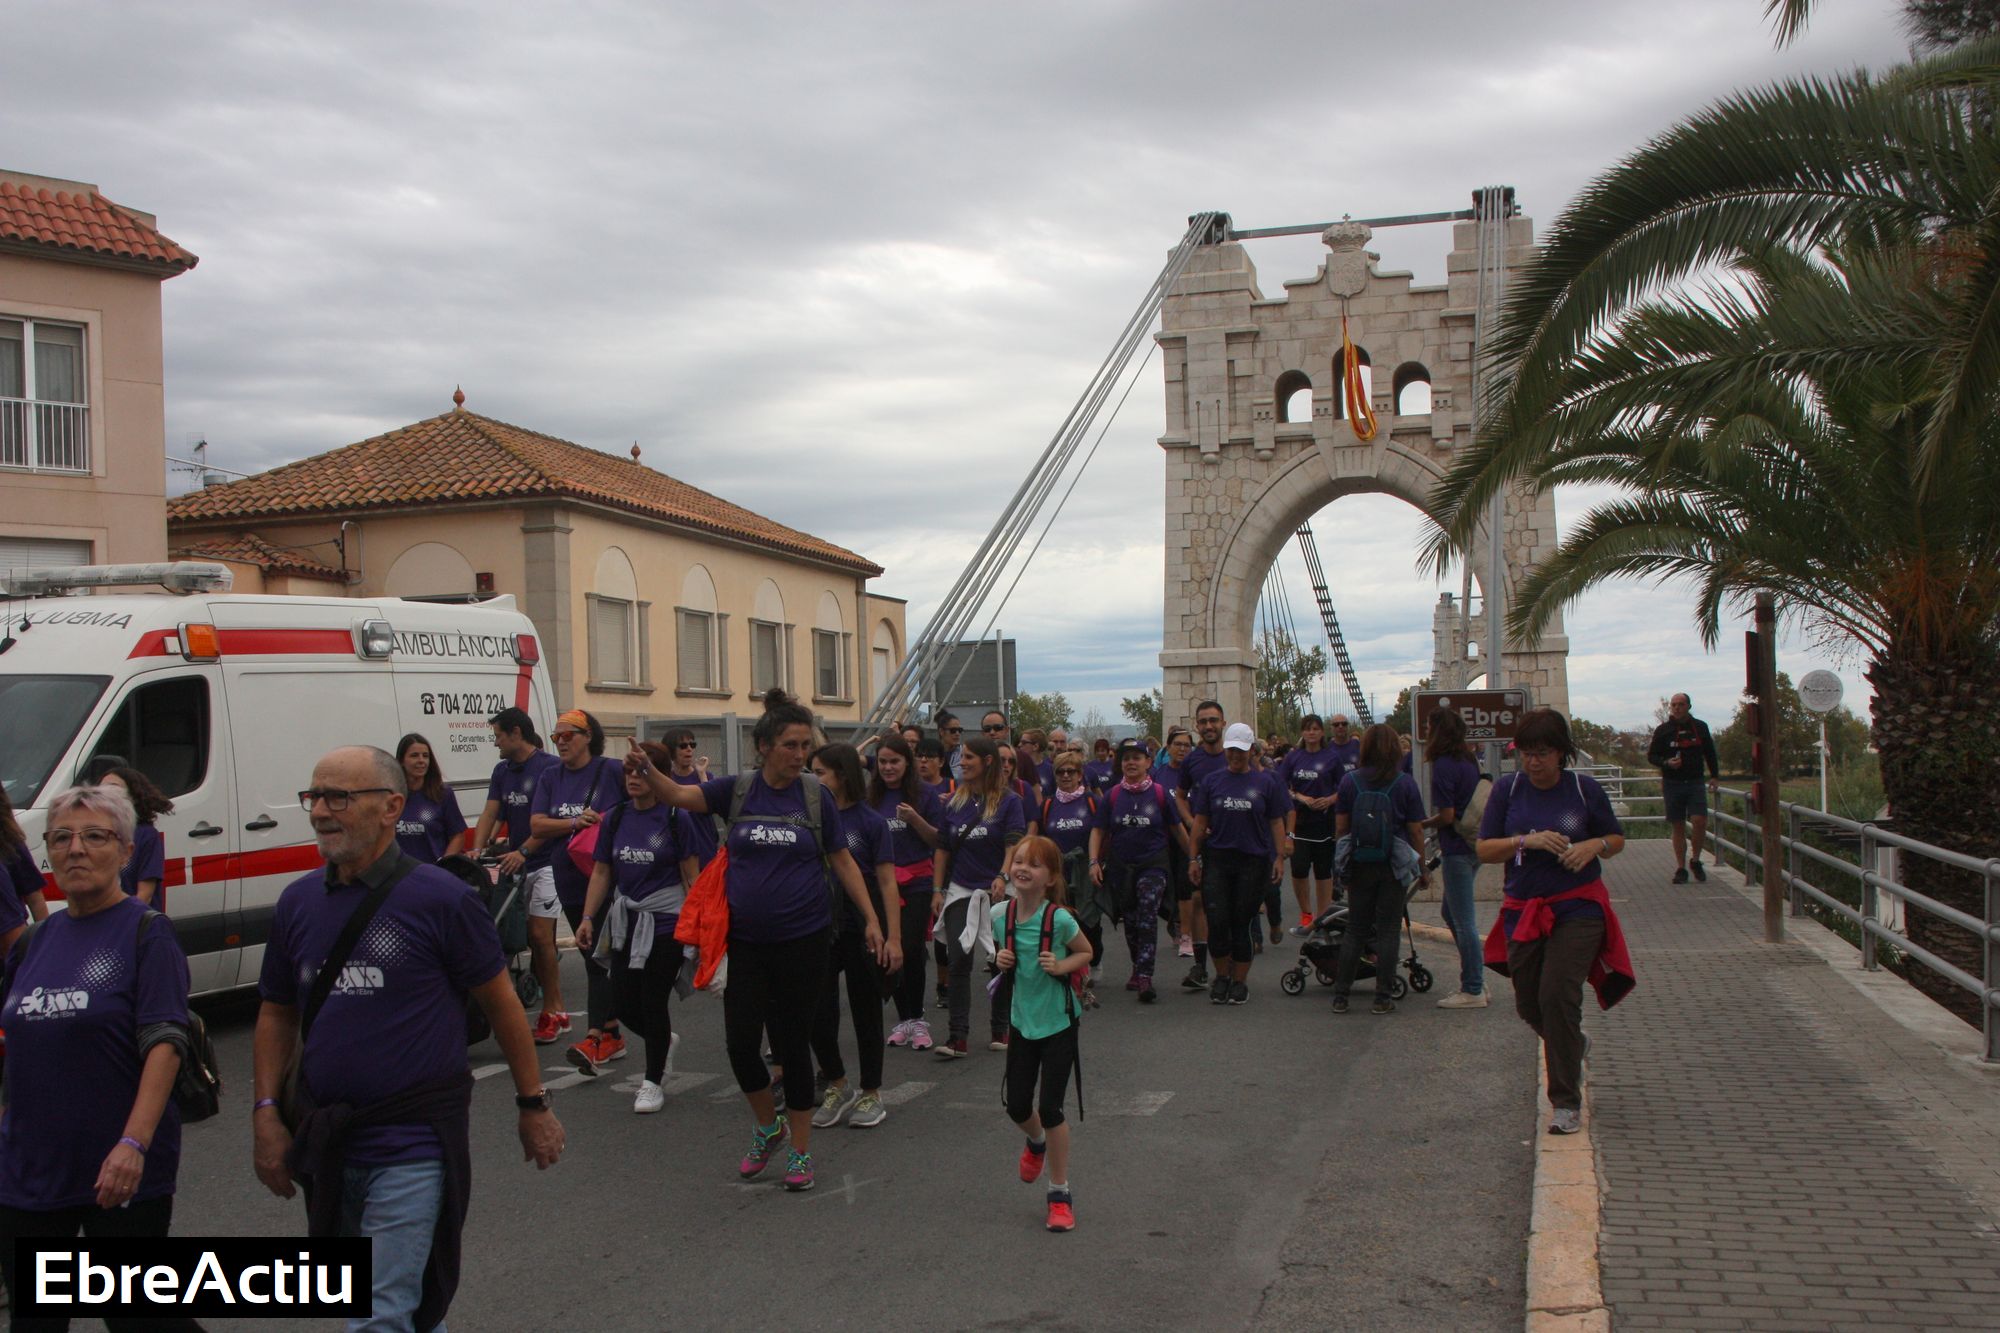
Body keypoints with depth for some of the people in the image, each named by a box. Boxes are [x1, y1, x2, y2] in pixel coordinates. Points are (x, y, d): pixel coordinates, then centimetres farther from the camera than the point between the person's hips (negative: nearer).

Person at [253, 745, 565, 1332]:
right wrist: (266, 1113, 5)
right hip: (324, 1138, 6)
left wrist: (533, 1105, -1)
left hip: (413, 1143, -6)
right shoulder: (298, 901, 4)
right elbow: (276, 1015, 13)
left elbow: (501, 1002, -5)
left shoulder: (440, 898, -11)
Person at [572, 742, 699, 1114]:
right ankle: (665, 1040, 37)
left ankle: (653, 1081, 19)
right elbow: (601, 873, 10)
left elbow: (691, 875, -5)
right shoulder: (615, 818, 4)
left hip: (666, 921, -5)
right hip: (626, 922, 5)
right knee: (623, 1004, 5)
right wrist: (588, 918, 4)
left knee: (653, 1001, 0)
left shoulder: (676, 819, -8)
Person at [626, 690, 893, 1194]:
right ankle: (767, 1127, 28)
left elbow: (843, 862, 3)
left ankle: (800, 1150, 22)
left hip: (802, 940, -1)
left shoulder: (815, 796, -3)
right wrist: (647, 769, -31)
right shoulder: (738, 790, -1)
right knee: (741, 1043, -1)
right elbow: (678, 795, -11)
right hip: (744, 940, 1)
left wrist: (872, 921, -1)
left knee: (792, 1044, 5)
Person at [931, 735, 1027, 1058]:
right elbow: (943, 847, 11)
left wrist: (1002, 877, -30)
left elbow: (1014, 843, -14)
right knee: (958, 961, -3)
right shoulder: (955, 801, 8)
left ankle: (1001, 1029, 21)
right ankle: (957, 1036, -2)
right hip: (960, 890, 3)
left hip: (997, 890, -3)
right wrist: (938, 889, 6)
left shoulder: (1008, 801, -4)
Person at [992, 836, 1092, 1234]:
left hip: (1057, 1022, -4)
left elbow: (1085, 953, -3)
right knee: (1017, 1106, 11)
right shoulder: (1001, 914, -7)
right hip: (1021, 1020, 4)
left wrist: (1061, 966, -22)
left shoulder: (1059, 919, -19)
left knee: (1049, 1109, -3)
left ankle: (1060, 1195, 14)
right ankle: (1037, 1143, 48)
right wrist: (1000, 959, -10)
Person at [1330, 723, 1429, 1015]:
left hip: (1359, 867, 2)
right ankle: (1382, 998, 6)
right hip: (1394, 867, -2)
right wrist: (1422, 869, 6)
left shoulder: (1349, 781, -3)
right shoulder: (1405, 783, -7)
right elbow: (1416, 831, -4)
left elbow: (1340, 827, 0)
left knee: (1355, 930, 11)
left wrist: (1343, 860, 13)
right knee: (1388, 930, 6)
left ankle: (1340, 995, 11)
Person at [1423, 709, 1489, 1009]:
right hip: (1474, 844, 9)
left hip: (1457, 849, -9)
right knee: (1453, 914, 19)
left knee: (1463, 920, -2)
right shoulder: (1469, 761, 10)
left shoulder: (1443, 765, -16)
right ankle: (1475, 979, 24)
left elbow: (1446, 816, -18)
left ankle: (1473, 991, 5)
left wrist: (1421, 825, 0)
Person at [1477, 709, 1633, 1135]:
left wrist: (1594, 846, -12)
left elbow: (1617, 838, 9)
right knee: (1528, 1003, 10)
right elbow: (1484, 849, -3)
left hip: (1579, 909, -3)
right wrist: (1527, 840, -18)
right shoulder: (1507, 789, -1)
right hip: (1524, 911, 3)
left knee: (1557, 994, -15)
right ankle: (1573, 1045, 46)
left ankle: (1567, 1103, -3)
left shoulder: (1584, 789, -3)